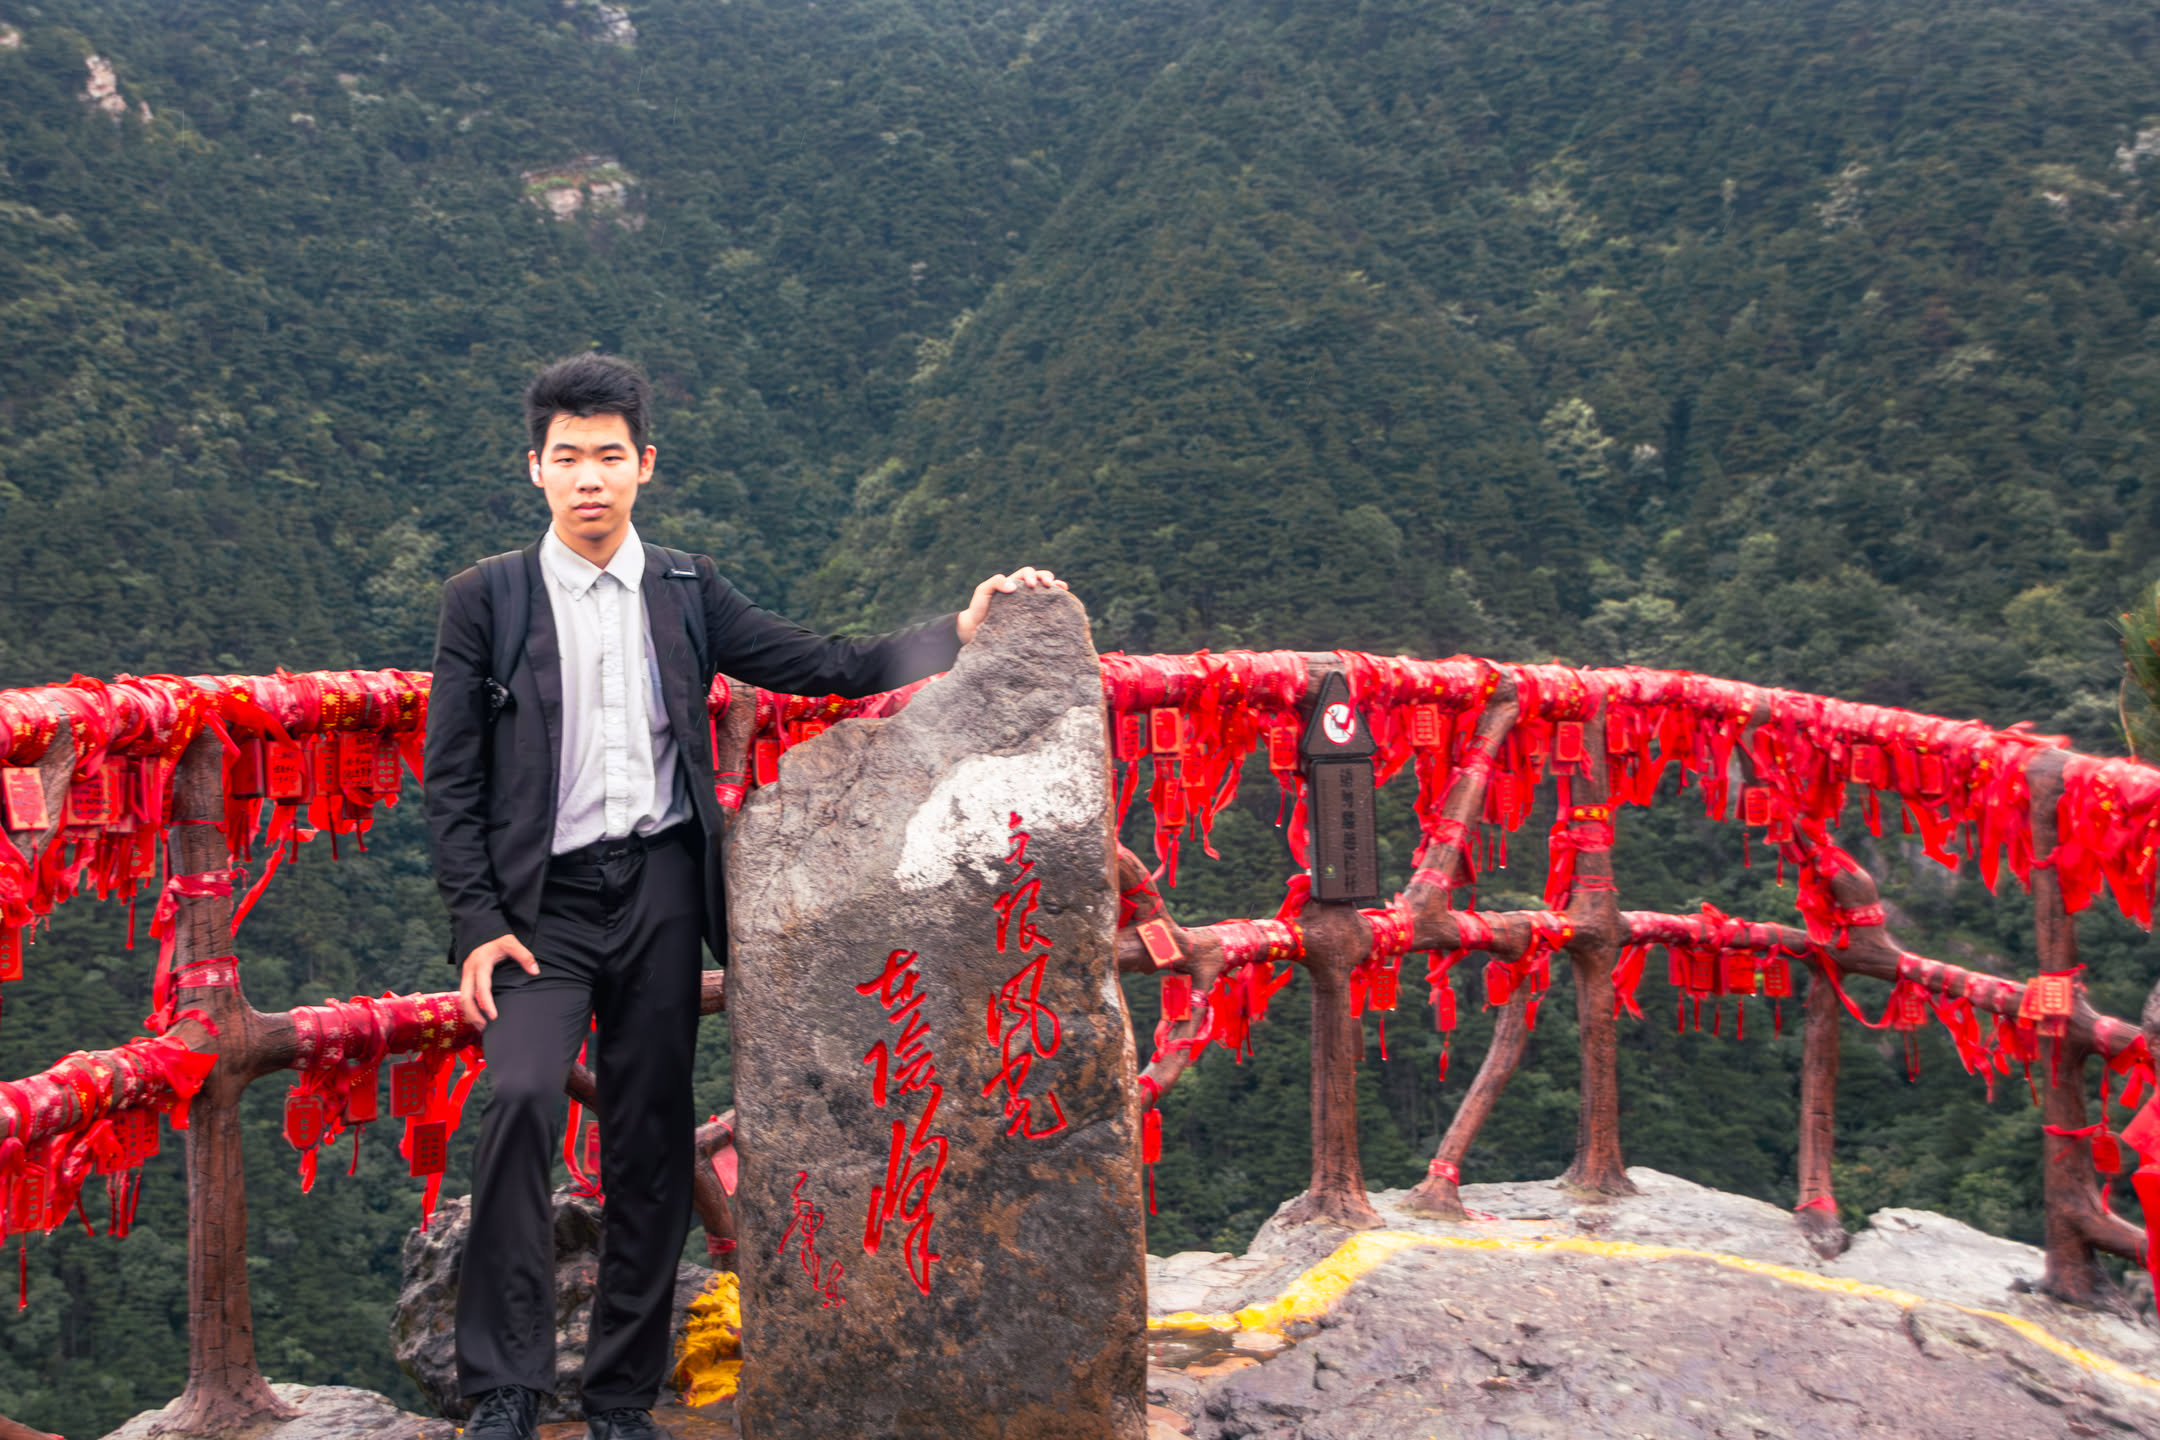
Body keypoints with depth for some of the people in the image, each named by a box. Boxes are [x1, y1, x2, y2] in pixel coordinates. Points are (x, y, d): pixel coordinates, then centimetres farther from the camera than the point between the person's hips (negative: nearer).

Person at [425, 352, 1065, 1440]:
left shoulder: (687, 592, 11)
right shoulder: (485, 599, 5)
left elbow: (829, 670, 9)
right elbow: (452, 780, 2)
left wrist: (959, 630, -2)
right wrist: (477, 926, -7)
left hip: (660, 891, 2)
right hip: (541, 901, -2)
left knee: (652, 1143, 4)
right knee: (521, 1097, -22)